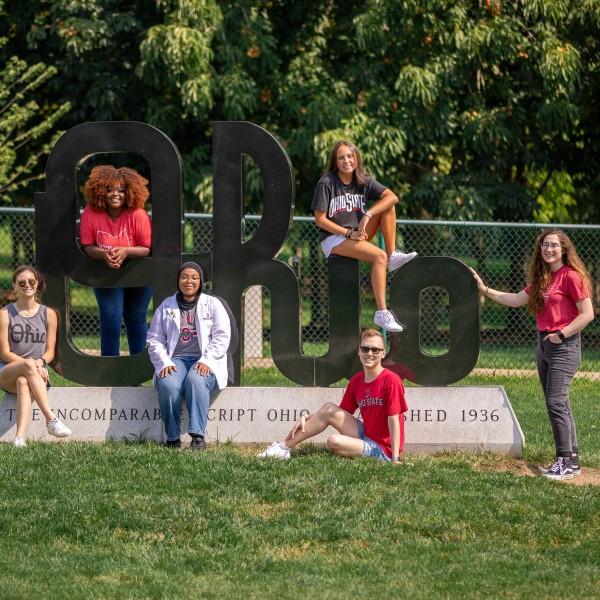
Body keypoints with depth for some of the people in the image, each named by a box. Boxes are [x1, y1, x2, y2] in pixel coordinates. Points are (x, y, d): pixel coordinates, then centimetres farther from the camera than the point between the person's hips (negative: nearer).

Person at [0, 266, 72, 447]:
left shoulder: (48, 315, 10)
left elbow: (50, 351, 10)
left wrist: (41, 362, -14)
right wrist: (29, 363, -16)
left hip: (37, 372, 1)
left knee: (23, 382, -37)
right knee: (28, 366, -38)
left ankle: (20, 437, -56)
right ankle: (51, 419, -47)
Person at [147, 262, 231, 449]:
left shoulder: (213, 305, 12)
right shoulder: (166, 307, 17)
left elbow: (222, 337, 2)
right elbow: (154, 340, 11)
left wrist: (206, 360, -13)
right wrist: (164, 363, -7)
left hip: (204, 362, -1)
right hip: (176, 360, 1)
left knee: (195, 380, -37)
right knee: (168, 384, -33)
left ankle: (198, 436, -41)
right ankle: (173, 438, -26)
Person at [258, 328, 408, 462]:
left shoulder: (391, 380, -15)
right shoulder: (356, 380, 8)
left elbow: (394, 420, -18)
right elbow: (343, 413, 13)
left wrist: (395, 459, -23)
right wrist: (306, 419, -1)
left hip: (384, 450, -7)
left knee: (334, 442, -29)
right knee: (329, 408, -6)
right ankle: (284, 446, -3)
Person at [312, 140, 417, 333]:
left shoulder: (363, 181, 5)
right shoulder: (326, 183, -8)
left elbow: (392, 197, -10)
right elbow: (320, 220, -11)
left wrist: (367, 216, -24)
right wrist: (349, 233, -17)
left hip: (357, 235, 6)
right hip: (333, 240, -6)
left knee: (387, 205, -11)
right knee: (379, 256, -30)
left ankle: (393, 256, -15)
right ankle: (381, 313, -36)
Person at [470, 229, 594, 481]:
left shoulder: (571, 276, -11)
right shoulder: (541, 278, 14)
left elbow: (587, 313, -14)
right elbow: (517, 299, 16)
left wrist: (561, 334, -15)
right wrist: (486, 290, 11)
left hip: (564, 346, -9)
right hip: (544, 344, 9)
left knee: (556, 402, -14)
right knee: (558, 404, 10)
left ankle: (566, 462, -12)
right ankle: (571, 460, 14)